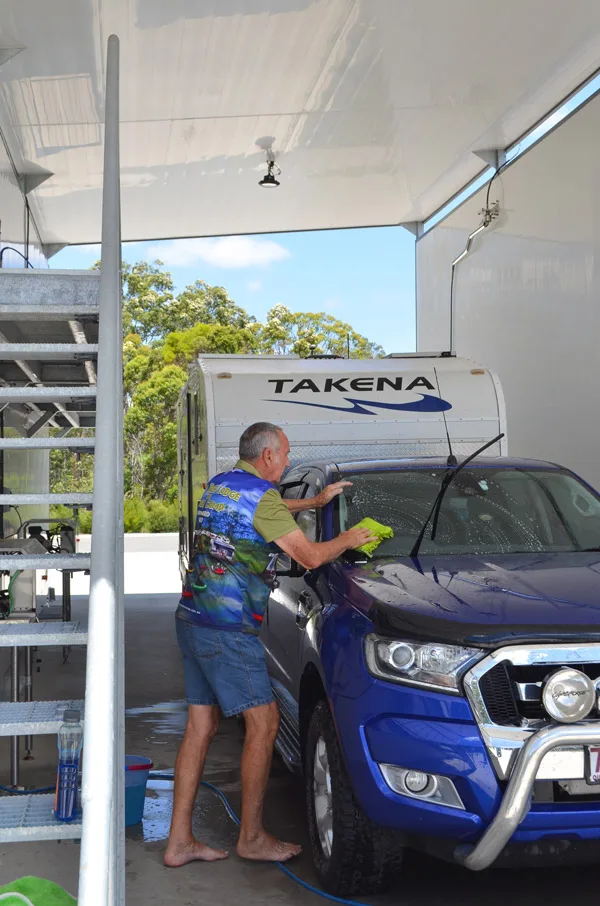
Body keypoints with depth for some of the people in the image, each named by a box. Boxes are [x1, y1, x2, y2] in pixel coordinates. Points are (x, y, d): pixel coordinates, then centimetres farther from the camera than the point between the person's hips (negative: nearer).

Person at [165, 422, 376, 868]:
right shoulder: (261, 496, -12)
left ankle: (180, 840, 13)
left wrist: (316, 501, 35)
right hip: (228, 629, -9)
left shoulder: (219, 484, 15)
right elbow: (310, 557, -10)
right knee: (264, 722, 0)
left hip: (193, 619, 9)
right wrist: (347, 540, 8)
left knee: (201, 725, 11)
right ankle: (252, 837, 9)